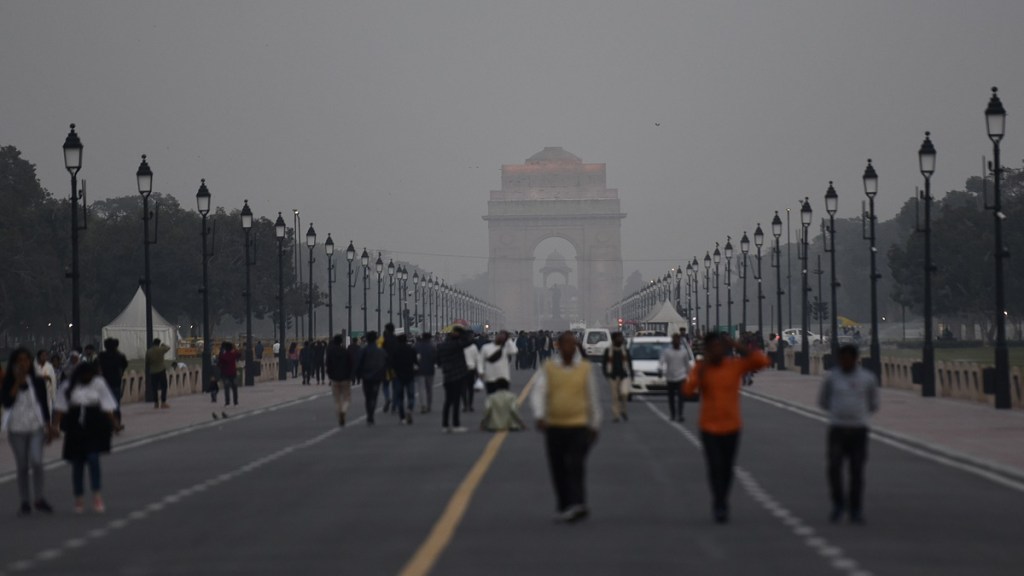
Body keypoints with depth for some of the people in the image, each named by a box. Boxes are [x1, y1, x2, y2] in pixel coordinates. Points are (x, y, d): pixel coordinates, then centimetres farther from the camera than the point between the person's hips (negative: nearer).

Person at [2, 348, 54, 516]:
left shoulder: (38, 382, 3)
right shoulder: (9, 384, -1)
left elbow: (45, 405, 9)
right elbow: (5, 402, -17)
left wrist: (48, 428, 10)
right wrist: (17, 383, -19)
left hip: (36, 428, 0)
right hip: (16, 429, 0)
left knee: (36, 462, -15)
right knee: (22, 467, 5)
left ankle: (39, 498, -4)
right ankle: (25, 502, 12)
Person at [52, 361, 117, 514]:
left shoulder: (99, 383, -1)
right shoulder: (68, 386, -1)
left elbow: (107, 407, 0)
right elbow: (59, 408, -2)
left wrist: (112, 423, -6)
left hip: (95, 427, -1)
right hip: (75, 428, 1)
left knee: (93, 459, -14)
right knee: (77, 464, 6)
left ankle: (97, 496, -6)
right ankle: (78, 499, 16)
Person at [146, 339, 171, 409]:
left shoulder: (148, 352, 0)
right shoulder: (160, 349, -7)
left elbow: (147, 363, 4)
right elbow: (168, 348, 14)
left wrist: (147, 371, 16)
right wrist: (163, 345, 33)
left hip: (152, 372, 3)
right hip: (161, 371, -3)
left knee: (155, 388, 7)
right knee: (163, 387, 1)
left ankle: (156, 403, 7)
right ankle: (163, 403, -6)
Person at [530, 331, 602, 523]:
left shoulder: (585, 368, 3)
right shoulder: (548, 368, 3)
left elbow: (592, 398, 11)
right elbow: (538, 393, -9)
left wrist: (594, 426, 14)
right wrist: (540, 417, -25)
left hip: (578, 426, -2)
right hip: (554, 426, 2)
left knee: (575, 465, -16)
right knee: (558, 470, 7)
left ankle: (577, 505, -24)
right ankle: (564, 508, 18)